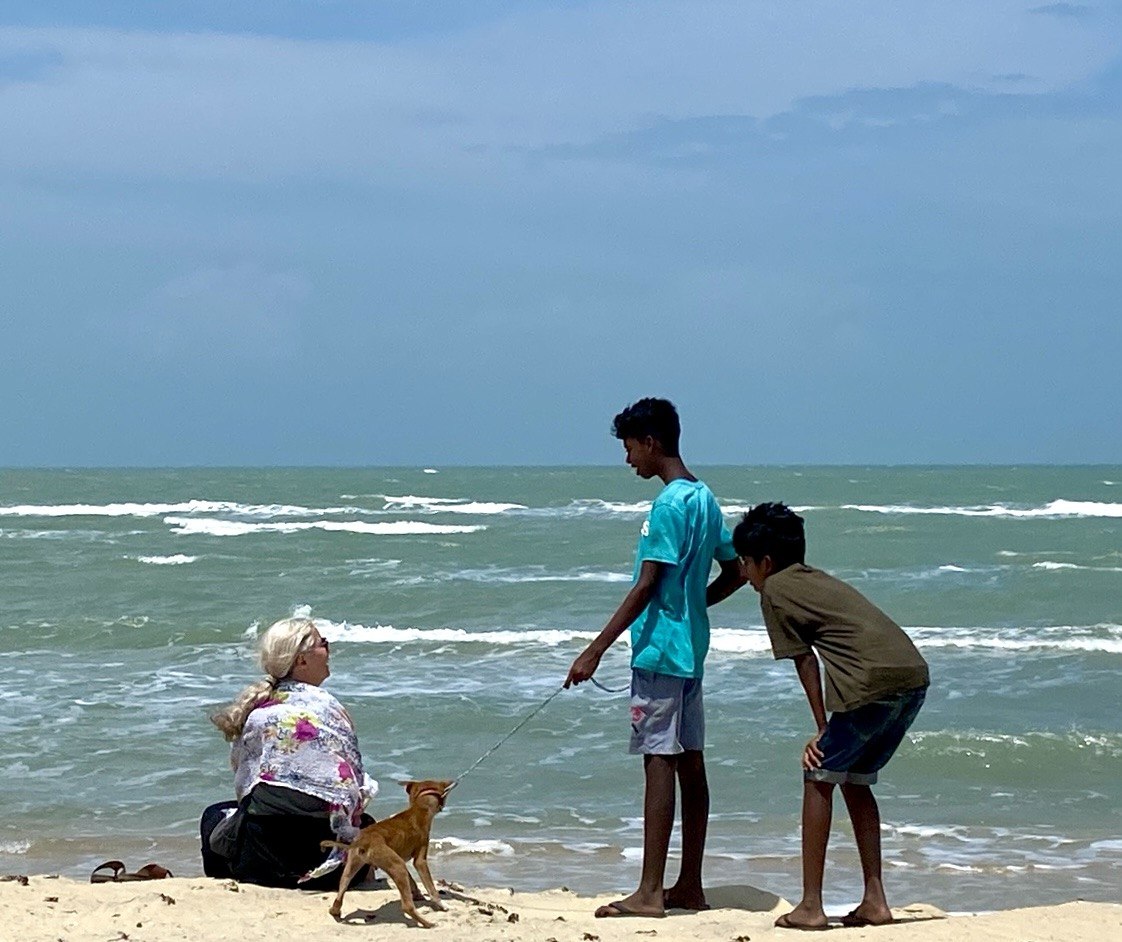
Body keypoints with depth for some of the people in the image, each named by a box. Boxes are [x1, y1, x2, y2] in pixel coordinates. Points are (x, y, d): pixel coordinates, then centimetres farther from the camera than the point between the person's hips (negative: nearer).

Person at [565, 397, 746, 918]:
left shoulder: (669, 505, -15)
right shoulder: (704, 499, 12)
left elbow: (646, 586, -19)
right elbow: (735, 572, 18)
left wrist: (596, 650, -18)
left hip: (659, 650, -10)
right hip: (691, 650, 10)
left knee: (659, 760, -10)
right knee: (690, 762, 10)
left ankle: (649, 892, -11)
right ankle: (689, 886, 15)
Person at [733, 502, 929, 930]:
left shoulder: (774, 589, 7)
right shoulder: (818, 579, 30)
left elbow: (804, 661, 5)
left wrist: (823, 729, 10)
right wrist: (833, 728, 20)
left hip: (874, 682, -8)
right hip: (915, 675, 8)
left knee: (819, 777, 5)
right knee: (855, 779, 21)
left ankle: (811, 906, 4)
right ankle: (874, 900, 19)